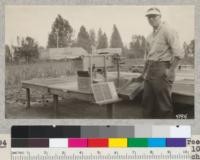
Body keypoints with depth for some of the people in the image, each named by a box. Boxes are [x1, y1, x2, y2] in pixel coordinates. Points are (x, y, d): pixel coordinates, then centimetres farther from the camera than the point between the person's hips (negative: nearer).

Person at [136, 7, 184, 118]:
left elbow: (179, 54, -14)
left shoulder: (167, 31, -7)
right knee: (147, 102, 12)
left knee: (164, 105, -4)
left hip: (162, 71, -8)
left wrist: (170, 70, -20)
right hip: (150, 72, 8)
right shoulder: (150, 37, 18)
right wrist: (144, 73, 23)